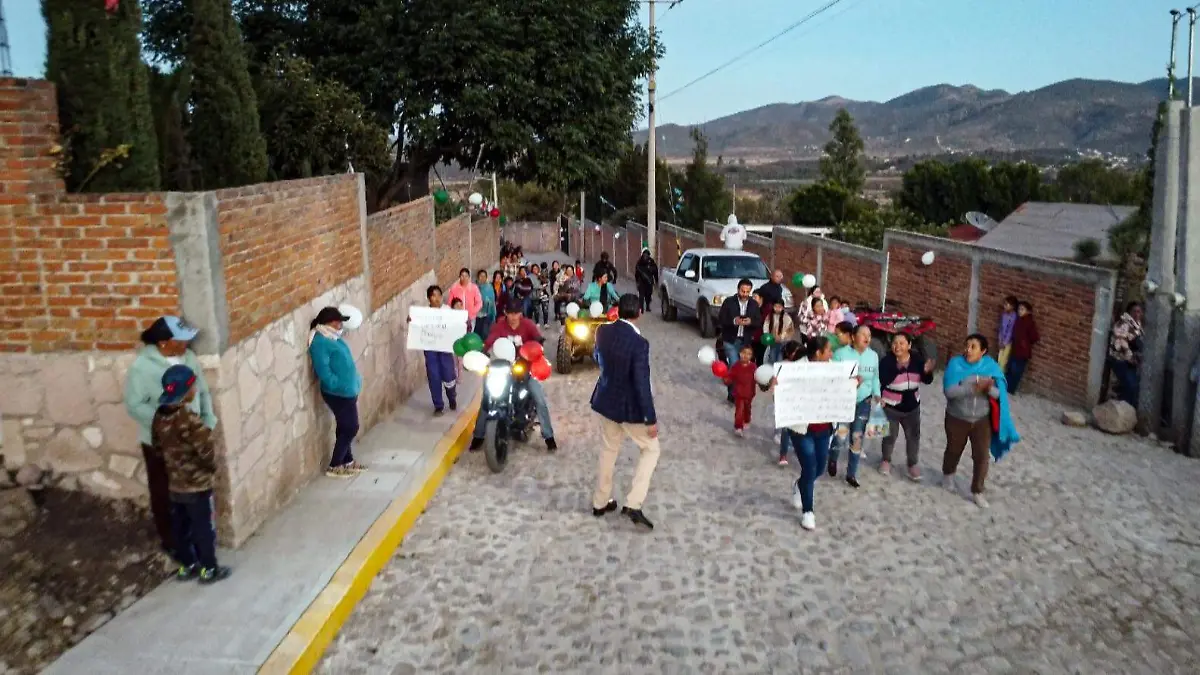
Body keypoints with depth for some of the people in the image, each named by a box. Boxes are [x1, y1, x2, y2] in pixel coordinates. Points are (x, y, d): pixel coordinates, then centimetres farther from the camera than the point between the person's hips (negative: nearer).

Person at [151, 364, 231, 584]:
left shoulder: (159, 416, -2)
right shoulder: (190, 420, -27)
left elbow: (157, 444, 10)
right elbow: (207, 450, -26)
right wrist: (212, 467, -6)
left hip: (174, 484, 7)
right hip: (197, 484, -7)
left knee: (180, 526, 19)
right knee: (203, 528, 6)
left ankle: (186, 566, 32)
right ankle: (208, 569, 17)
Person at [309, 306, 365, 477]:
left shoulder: (333, 338, 9)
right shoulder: (319, 343, -20)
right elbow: (323, 371, -24)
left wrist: (355, 382, 14)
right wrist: (340, 385, -22)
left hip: (347, 391, 9)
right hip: (338, 394, -9)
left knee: (345, 428, 17)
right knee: (350, 428, -3)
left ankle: (348, 461, 29)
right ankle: (334, 467, 7)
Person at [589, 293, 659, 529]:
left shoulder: (603, 331, -7)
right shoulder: (639, 343, -26)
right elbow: (642, 384, -24)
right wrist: (651, 419, -16)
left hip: (605, 400, 6)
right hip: (630, 407, -6)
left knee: (609, 450, 24)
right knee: (651, 449, 13)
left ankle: (600, 502, 35)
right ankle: (633, 504, 5)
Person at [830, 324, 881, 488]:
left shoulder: (874, 356, 3)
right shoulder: (841, 353, -11)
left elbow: (875, 378, 12)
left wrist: (876, 394, -1)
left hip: (863, 403, 4)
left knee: (857, 439, 8)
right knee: (841, 435, -16)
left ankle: (851, 474, 23)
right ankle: (833, 459, 18)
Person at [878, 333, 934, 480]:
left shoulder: (917, 361, -5)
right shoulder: (886, 361, -15)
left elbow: (927, 381, -1)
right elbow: (883, 381, -27)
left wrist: (927, 372, -23)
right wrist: (897, 369, -40)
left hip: (912, 406, 3)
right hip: (891, 406, -3)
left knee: (913, 435, 7)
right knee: (890, 435, 6)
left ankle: (913, 464, 22)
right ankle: (886, 460, 28)